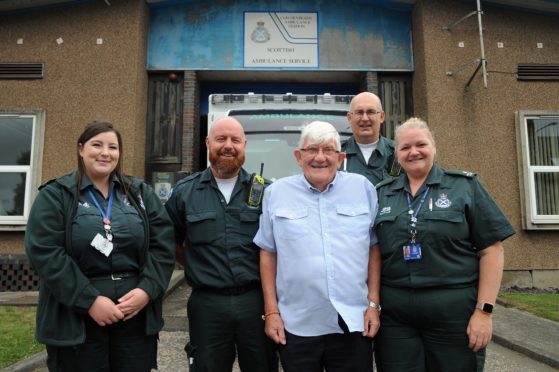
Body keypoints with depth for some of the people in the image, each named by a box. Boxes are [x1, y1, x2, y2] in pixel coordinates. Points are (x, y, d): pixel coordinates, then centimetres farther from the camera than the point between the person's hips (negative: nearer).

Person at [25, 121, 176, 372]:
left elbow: (163, 245, 3)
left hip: (137, 315, 3)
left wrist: (147, 289, -11)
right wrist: (89, 300, -16)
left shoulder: (141, 193, 9)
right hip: (76, 319, -2)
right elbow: (44, 253, -10)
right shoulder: (55, 195, 1)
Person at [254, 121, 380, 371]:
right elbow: (268, 254, 4)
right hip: (296, 327, 0)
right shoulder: (276, 193, 0)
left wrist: (373, 304, 2)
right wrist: (271, 311, 1)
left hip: (354, 324, 1)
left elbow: (374, 249, 6)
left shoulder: (363, 188, 1)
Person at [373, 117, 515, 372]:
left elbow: (491, 250, -2)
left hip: (454, 310, -2)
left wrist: (484, 311, -8)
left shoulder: (464, 186, 1)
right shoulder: (381, 193, 8)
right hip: (394, 313, 2)